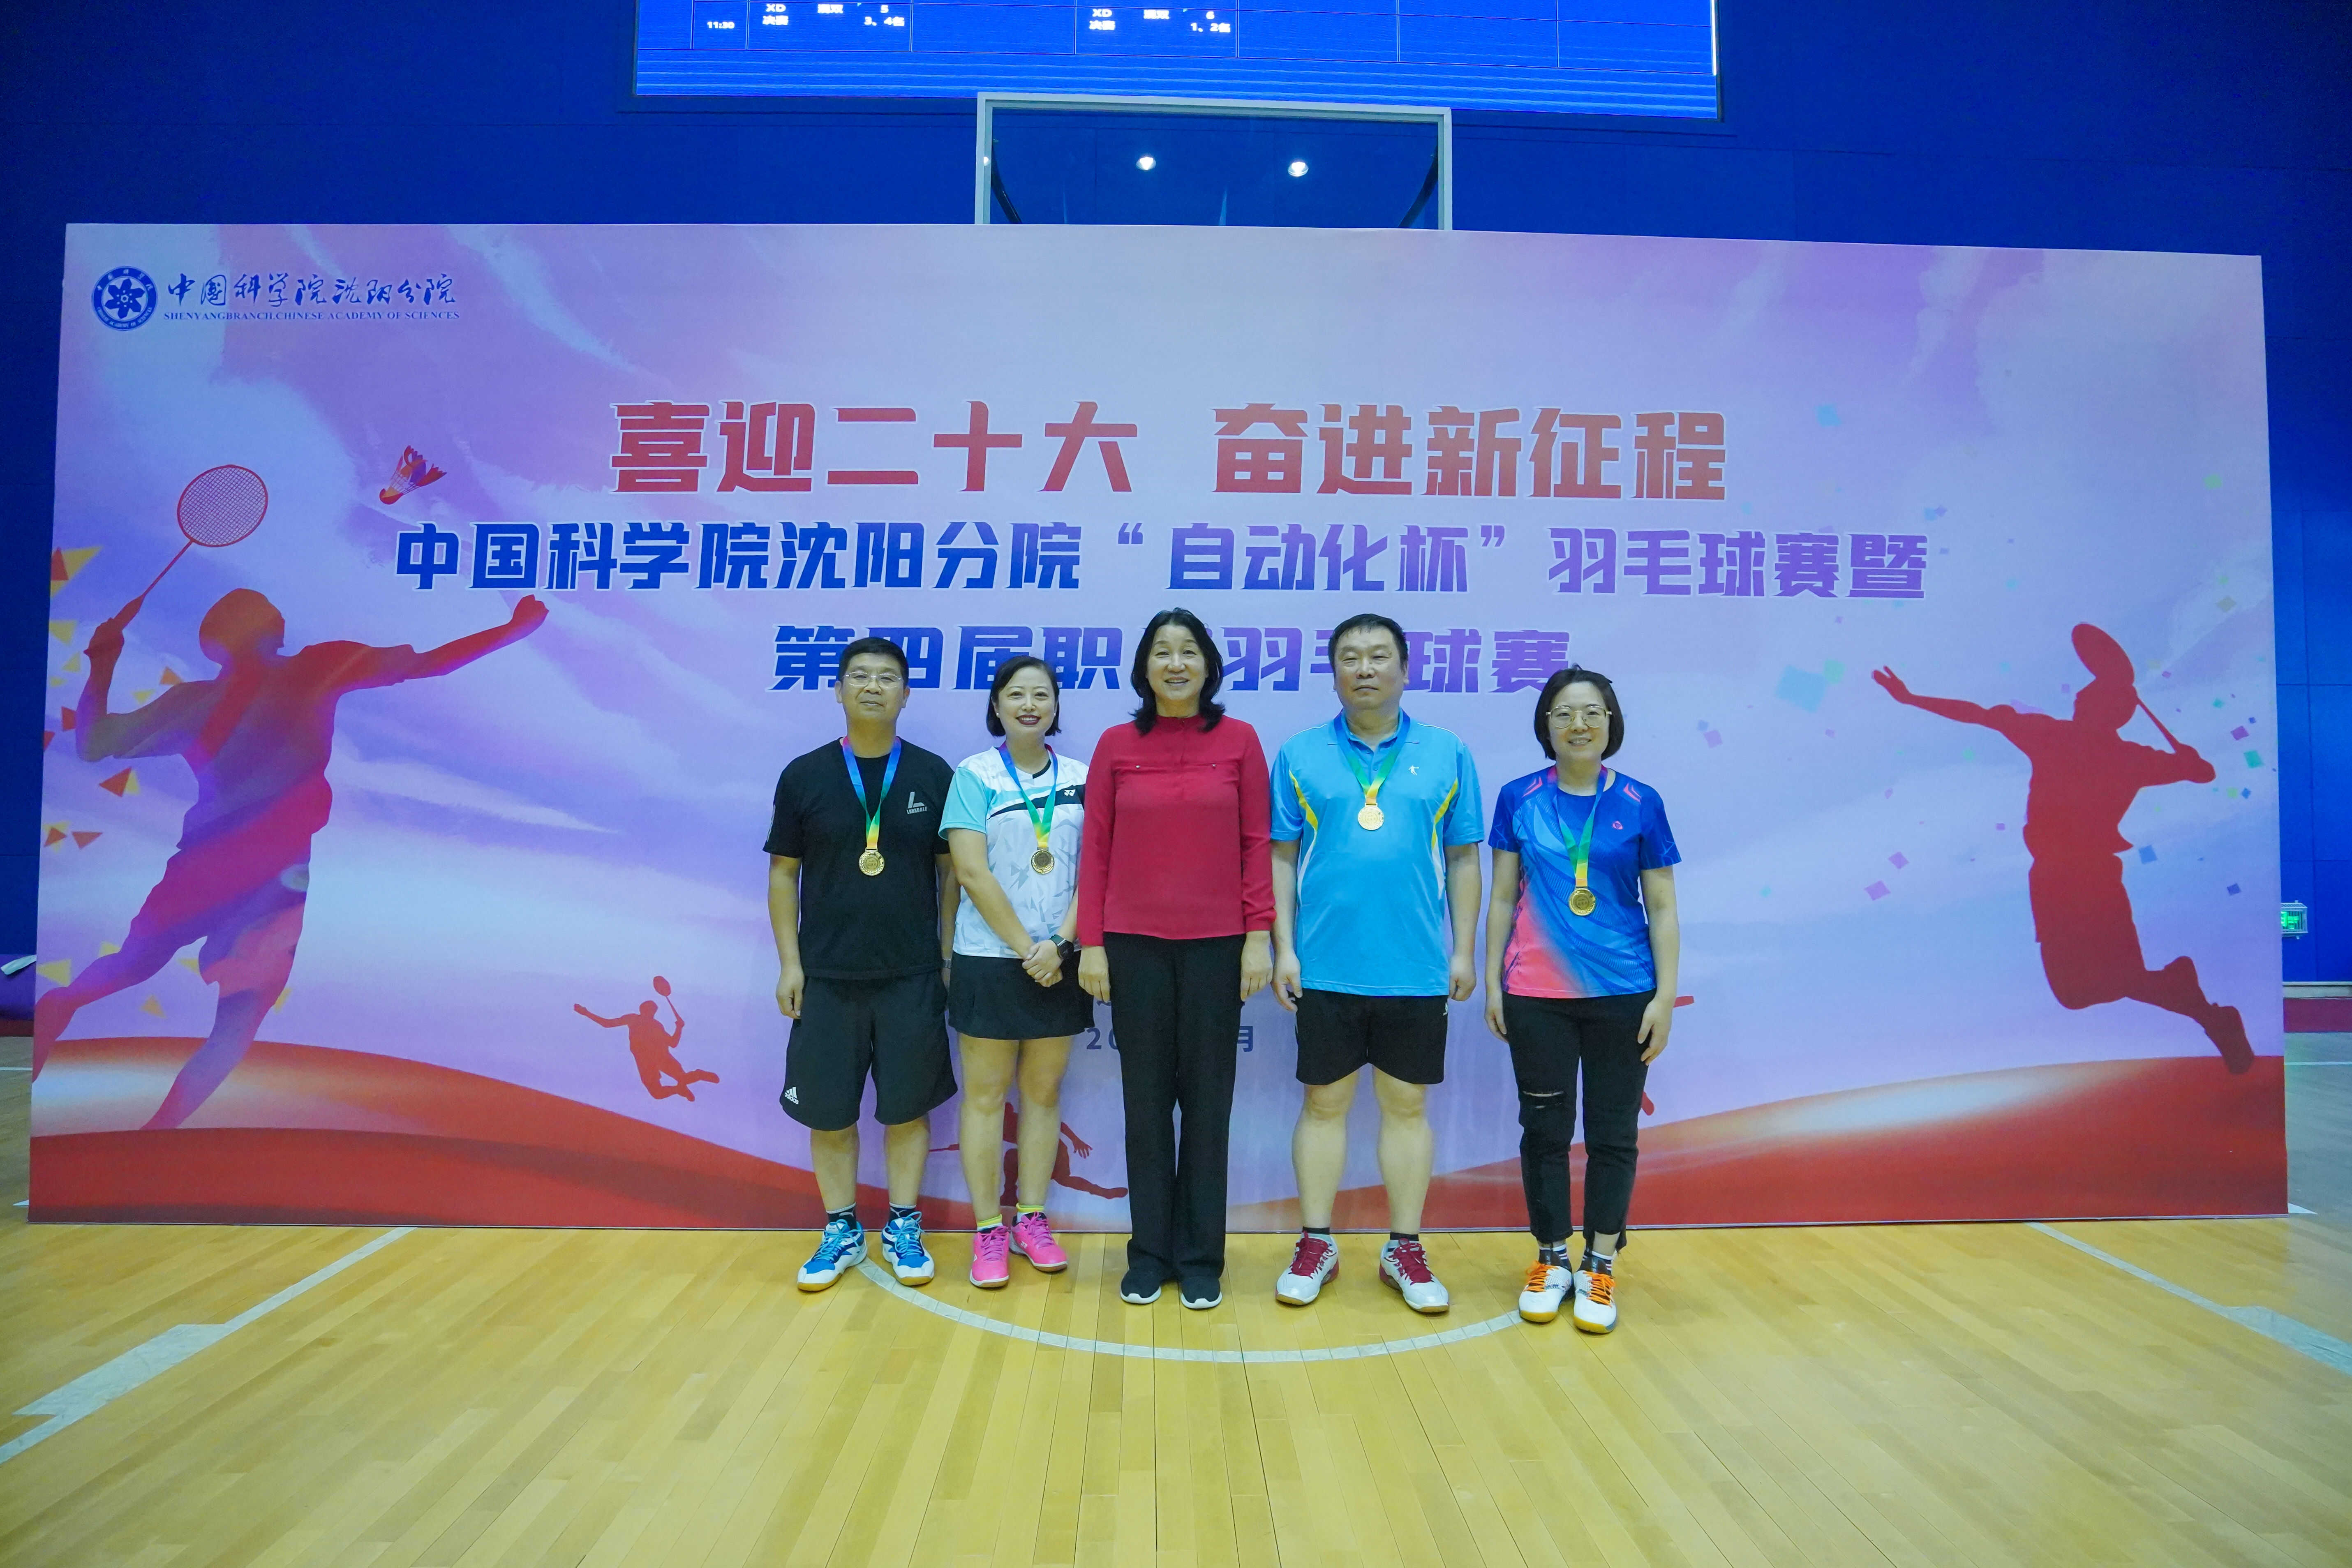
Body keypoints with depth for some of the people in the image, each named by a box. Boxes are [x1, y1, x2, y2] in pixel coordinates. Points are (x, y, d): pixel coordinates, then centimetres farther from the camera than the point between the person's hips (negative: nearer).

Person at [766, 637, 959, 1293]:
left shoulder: (933, 775, 0)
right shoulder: (805, 775, 0)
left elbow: (952, 871, 4)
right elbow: (783, 873, 4)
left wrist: (948, 956, 0)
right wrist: (789, 962, -1)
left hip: (912, 975, 0)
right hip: (826, 975, 1)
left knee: (908, 1107, 8)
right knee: (829, 1112, 8)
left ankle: (904, 1229, 24)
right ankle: (841, 1232, 25)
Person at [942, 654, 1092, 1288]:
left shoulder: (1081, 779, 6)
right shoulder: (975, 776, -2)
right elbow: (972, 872, -9)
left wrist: (1061, 943, -11)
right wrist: (1026, 948, -11)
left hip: (1061, 963, 3)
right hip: (990, 958, -2)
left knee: (1044, 1092, 10)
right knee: (986, 1093, 3)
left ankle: (1031, 1220, 22)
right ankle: (988, 1230, 14)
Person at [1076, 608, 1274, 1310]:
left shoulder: (1239, 740, 2)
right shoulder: (1116, 745, 3)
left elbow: (1257, 845, 2)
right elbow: (1095, 849, 4)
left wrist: (1260, 935, -4)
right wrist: (1091, 943, -1)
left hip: (1216, 945, 0)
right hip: (1135, 944, 1)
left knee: (1208, 1101, 7)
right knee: (1146, 1101, 9)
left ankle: (1201, 1258, 21)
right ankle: (1149, 1254, 22)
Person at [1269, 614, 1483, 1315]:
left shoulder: (1447, 754, 5)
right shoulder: (1300, 755, 3)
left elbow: (1463, 860, 7)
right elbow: (1281, 858, 3)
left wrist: (1465, 951, 3)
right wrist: (1284, 948, -3)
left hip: (1417, 969, 1)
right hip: (1326, 968, 0)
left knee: (1407, 1105, 10)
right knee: (1324, 1103, 10)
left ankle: (1405, 1250, 25)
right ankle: (1315, 1245, 24)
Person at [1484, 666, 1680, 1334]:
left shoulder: (1640, 803, 0)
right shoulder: (1519, 799, 1)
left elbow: (1662, 909, 2)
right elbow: (1502, 897, 5)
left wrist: (1665, 996, -3)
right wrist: (1491, 982, 2)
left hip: (1622, 996, 0)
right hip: (1536, 997, 1)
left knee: (1612, 1134, 9)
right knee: (1545, 1129, 10)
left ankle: (1601, 1269, 24)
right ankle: (1551, 1260, 26)